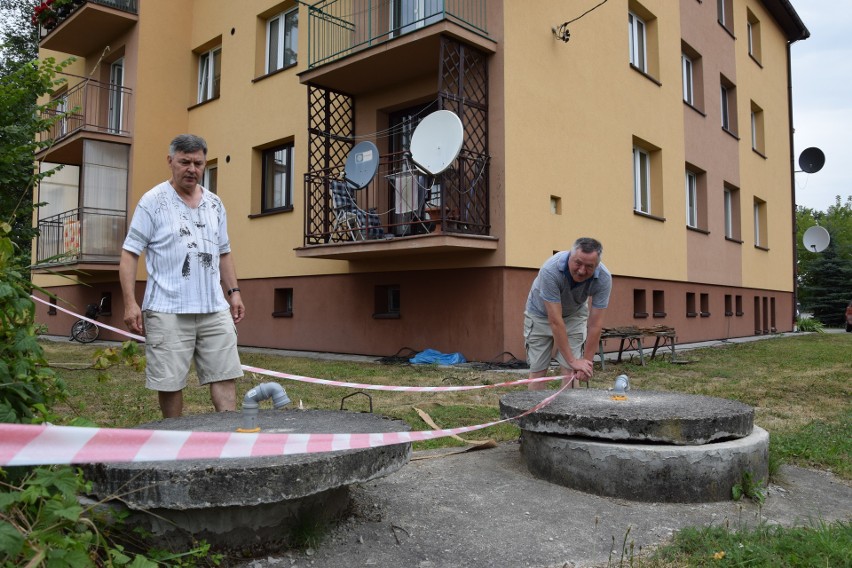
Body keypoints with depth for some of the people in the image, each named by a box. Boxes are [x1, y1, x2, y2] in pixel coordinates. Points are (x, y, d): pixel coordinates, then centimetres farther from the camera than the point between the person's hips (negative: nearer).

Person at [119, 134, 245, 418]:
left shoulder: (215, 204, 15)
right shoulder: (153, 201, -1)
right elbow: (129, 254, -3)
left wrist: (234, 292, 13)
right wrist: (130, 303, -11)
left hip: (215, 309, 5)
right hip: (168, 311, -4)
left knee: (225, 375, 1)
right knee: (170, 382, 3)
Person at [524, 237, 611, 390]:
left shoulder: (604, 278, -30)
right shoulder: (550, 270, -39)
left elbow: (595, 324, -23)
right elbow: (555, 321, -36)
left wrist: (587, 361, -23)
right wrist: (573, 360, -33)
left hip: (574, 314, 2)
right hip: (541, 314, -2)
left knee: (571, 370, -6)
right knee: (538, 370, -2)